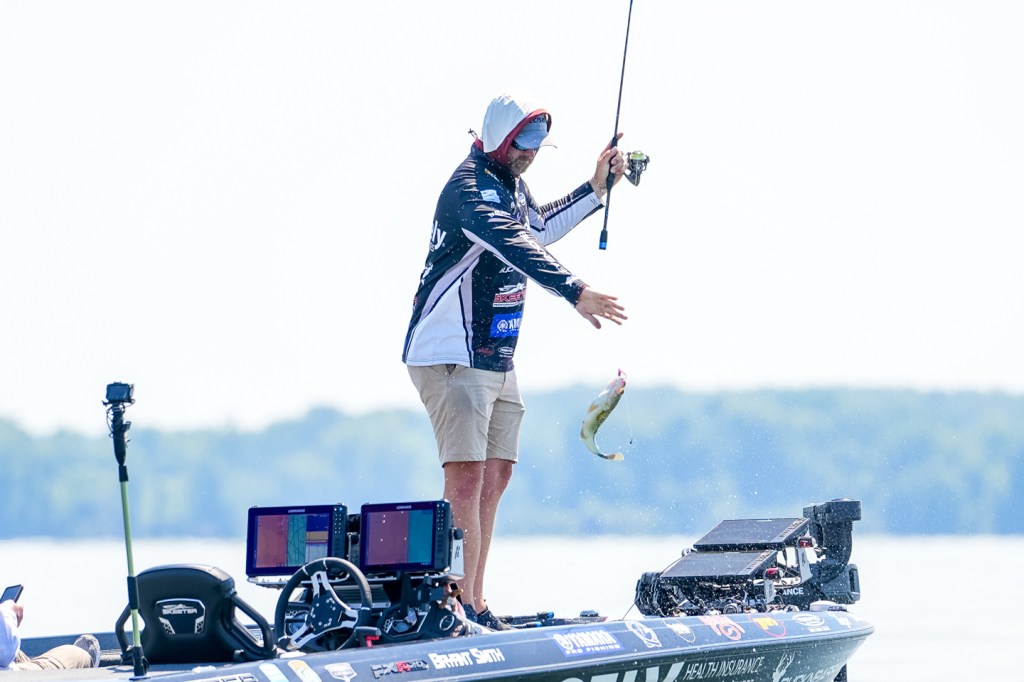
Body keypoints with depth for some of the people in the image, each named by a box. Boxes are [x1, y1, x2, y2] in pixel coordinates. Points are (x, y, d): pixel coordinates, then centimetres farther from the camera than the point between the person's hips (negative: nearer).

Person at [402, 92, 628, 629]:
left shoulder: (512, 184, 12)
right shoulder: (470, 189, -19)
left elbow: (538, 228, 33)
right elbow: (516, 245, -35)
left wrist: (595, 189, 25)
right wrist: (576, 293, -46)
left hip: (497, 360, 10)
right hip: (451, 357, -10)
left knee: (496, 475, 8)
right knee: (466, 474, -17)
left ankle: (475, 605, 11)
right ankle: (459, 606, -21)